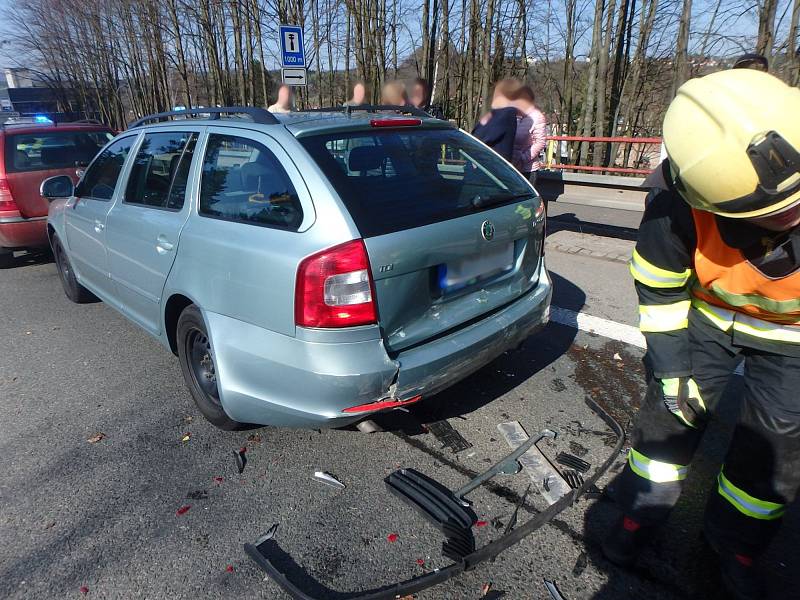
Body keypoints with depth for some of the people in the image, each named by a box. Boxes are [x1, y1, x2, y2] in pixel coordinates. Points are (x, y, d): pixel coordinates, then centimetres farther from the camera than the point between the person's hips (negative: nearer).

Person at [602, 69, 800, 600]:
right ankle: (642, 512, 29)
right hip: (709, 314, 0)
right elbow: (660, 292, -15)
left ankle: (737, 543, 33)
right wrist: (672, 369, -12)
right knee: (672, 409, 2)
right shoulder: (676, 210, -32)